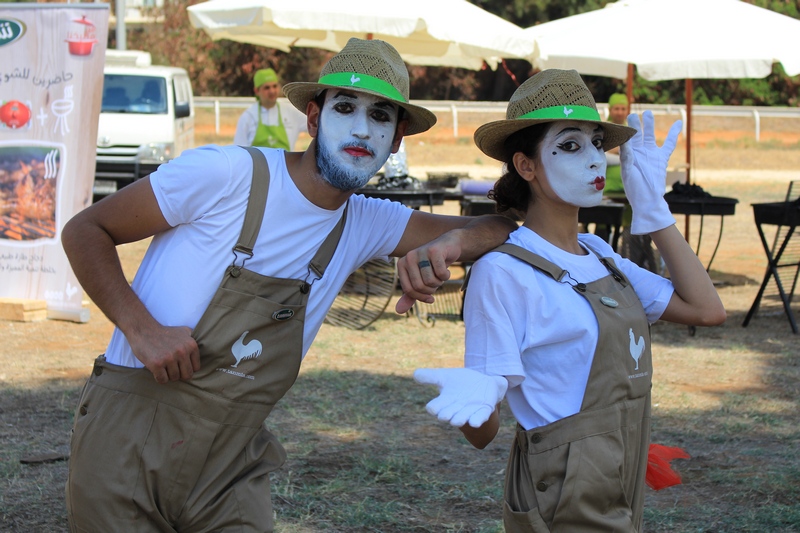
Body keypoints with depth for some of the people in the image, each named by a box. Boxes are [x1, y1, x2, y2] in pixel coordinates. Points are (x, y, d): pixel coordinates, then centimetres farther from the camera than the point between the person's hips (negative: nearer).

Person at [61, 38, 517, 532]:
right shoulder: (227, 173, -12)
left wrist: (448, 243, -21)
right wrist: (143, 330, -22)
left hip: (232, 464, 5)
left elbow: (500, 229, 2)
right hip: (130, 443, -4)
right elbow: (85, 230, -7)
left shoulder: (366, 225, 5)